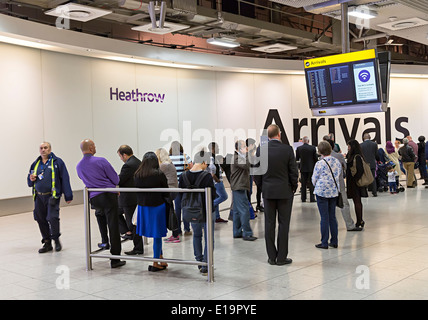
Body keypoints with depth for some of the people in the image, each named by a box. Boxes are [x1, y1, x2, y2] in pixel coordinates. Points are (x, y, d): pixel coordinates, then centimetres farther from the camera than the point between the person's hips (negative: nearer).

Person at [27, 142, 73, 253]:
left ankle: (56, 240, 6)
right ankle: (47, 243, 19)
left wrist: (68, 196, -4)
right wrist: (31, 179, -3)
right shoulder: (35, 164, 15)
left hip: (52, 195, -5)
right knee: (41, 220, 6)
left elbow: (65, 179, -2)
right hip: (39, 197, 5)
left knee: (53, 217, -15)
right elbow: (29, 182, 23)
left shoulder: (57, 162, -1)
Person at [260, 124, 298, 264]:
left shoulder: (261, 150, -3)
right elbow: (294, 172, -6)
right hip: (285, 191, -2)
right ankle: (282, 257, 6)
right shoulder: (287, 149, -9)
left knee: (269, 223, 7)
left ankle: (271, 256, 12)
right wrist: (294, 187, 8)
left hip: (268, 191, 2)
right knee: (283, 223, 4)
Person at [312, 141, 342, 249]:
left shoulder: (319, 164, -13)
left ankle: (324, 243, 5)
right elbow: (338, 176, 13)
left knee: (324, 217, 0)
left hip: (322, 192, -5)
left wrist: (317, 185, 17)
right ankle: (334, 241, 17)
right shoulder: (337, 162, 3)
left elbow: (314, 180, -4)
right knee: (332, 216, 12)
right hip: (334, 191, 5)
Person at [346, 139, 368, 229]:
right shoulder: (352, 156, 12)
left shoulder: (357, 157, -17)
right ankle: (360, 221, 21)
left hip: (355, 183, -10)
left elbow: (360, 170, -22)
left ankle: (359, 222, 1)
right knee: (358, 201, 14)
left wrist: (355, 180, -18)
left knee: (357, 201, -4)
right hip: (353, 182, 10)